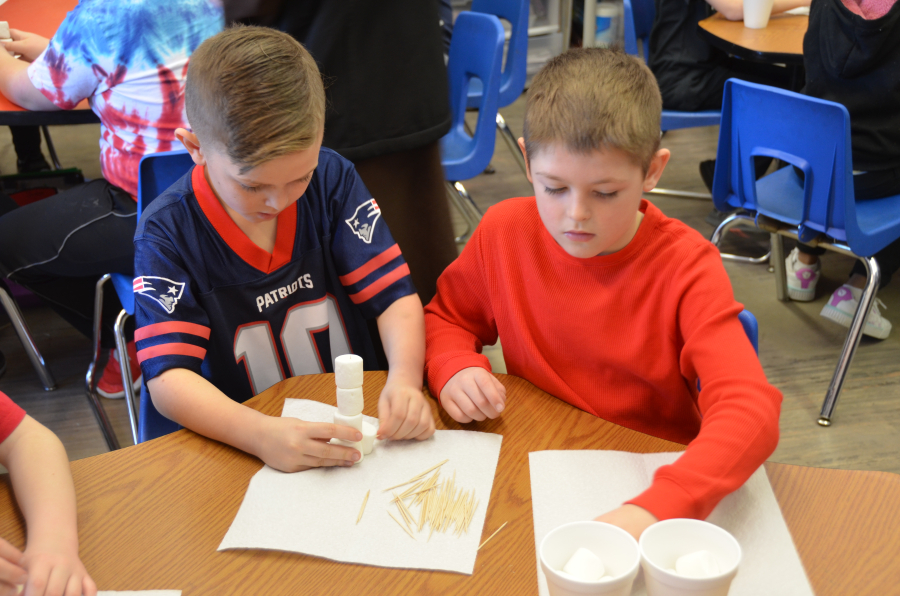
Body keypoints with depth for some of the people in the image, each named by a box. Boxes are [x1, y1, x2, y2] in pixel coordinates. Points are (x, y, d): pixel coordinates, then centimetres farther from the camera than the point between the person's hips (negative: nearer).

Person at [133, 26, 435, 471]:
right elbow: (167, 380, -20)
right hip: (235, 447, -3)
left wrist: (405, 379, -24)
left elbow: (394, 294, -4)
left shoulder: (331, 180, -3)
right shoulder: (166, 232, -13)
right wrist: (261, 434, -38)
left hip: (355, 430, 3)